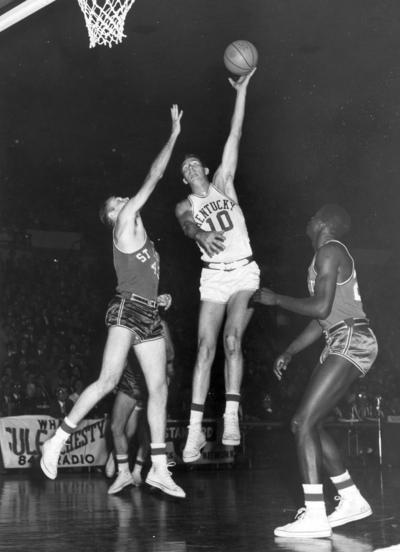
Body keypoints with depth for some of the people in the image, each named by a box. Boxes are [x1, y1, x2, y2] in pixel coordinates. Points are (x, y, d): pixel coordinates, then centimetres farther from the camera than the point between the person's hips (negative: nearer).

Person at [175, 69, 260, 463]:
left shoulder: (223, 183, 11)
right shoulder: (185, 206, 10)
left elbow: (234, 138, 5)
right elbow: (188, 226, -14)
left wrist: (241, 92, 0)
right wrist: (203, 235, -38)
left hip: (244, 271, -1)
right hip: (213, 276, 1)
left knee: (232, 339, -20)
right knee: (205, 348, -8)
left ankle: (231, 416, -25)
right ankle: (195, 428, -10)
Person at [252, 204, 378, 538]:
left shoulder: (329, 251, -9)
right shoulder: (330, 255, 22)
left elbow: (321, 309, -18)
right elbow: (321, 321, 25)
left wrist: (276, 299, -7)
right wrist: (289, 352, 22)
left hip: (351, 342, -10)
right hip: (344, 345, 10)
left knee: (304, 422, -16)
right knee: (308, 424, 11)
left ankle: (314, 516, -18)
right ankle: (352, 500, 17)